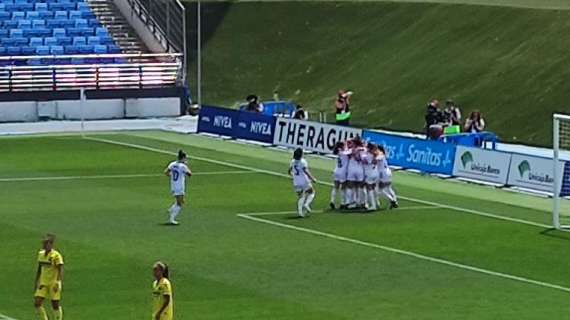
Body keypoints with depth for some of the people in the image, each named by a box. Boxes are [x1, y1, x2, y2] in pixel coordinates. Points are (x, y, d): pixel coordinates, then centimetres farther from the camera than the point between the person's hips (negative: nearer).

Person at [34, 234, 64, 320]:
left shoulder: (56, 255, -14)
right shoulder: (41, 254, 8)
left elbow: (61, 270, -18)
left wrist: (58, 283, -27)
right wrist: (36, 282, 19)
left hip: (53, 284, -6)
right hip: (43, 283, 6)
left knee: (55, 305, 1)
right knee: (37, 303, -5)